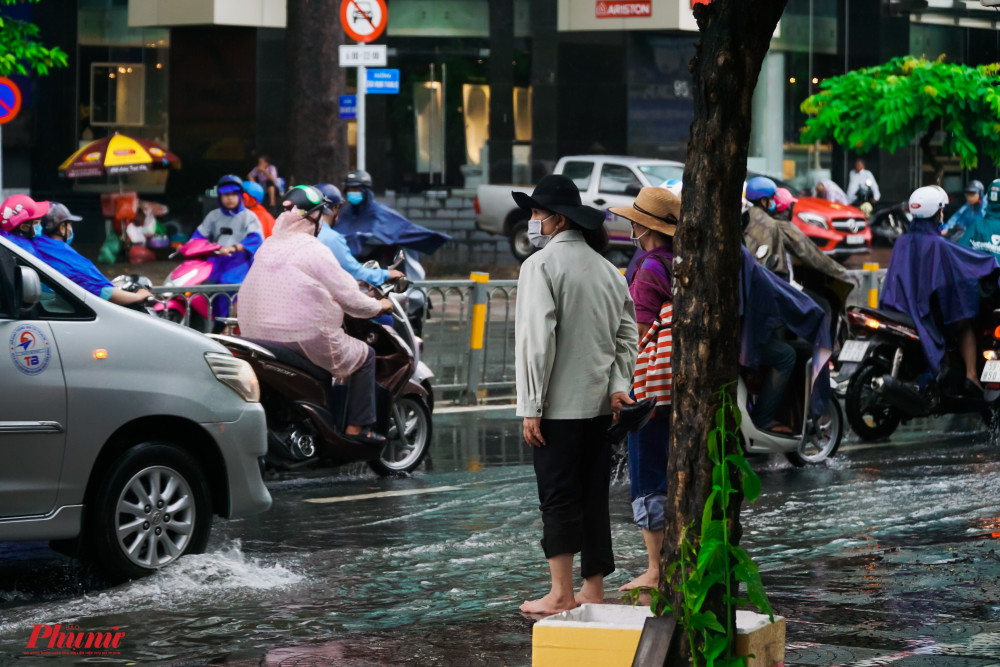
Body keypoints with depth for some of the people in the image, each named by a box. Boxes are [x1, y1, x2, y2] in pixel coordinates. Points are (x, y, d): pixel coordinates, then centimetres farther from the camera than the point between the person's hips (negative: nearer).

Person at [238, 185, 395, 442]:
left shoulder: (266, 248, 11)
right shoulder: (314, 251, -12)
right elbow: (350, 300, -10)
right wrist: (379, 306, 10)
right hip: (307, 341, -8)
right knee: (365, 356, 13)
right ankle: (357, 427, 8)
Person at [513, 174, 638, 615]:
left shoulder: (541, 265, -10)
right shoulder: (606, 268, 12)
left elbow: (537, 339, -16)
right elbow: (627, 333, 10)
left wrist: (531, 405, -14)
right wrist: (618, 386, 5)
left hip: (558, 405, -7)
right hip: (599, 404, 7)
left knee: (558, 496, -3)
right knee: (593, 496, 11)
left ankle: (561, 595, -2)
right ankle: (594, 590, 14)